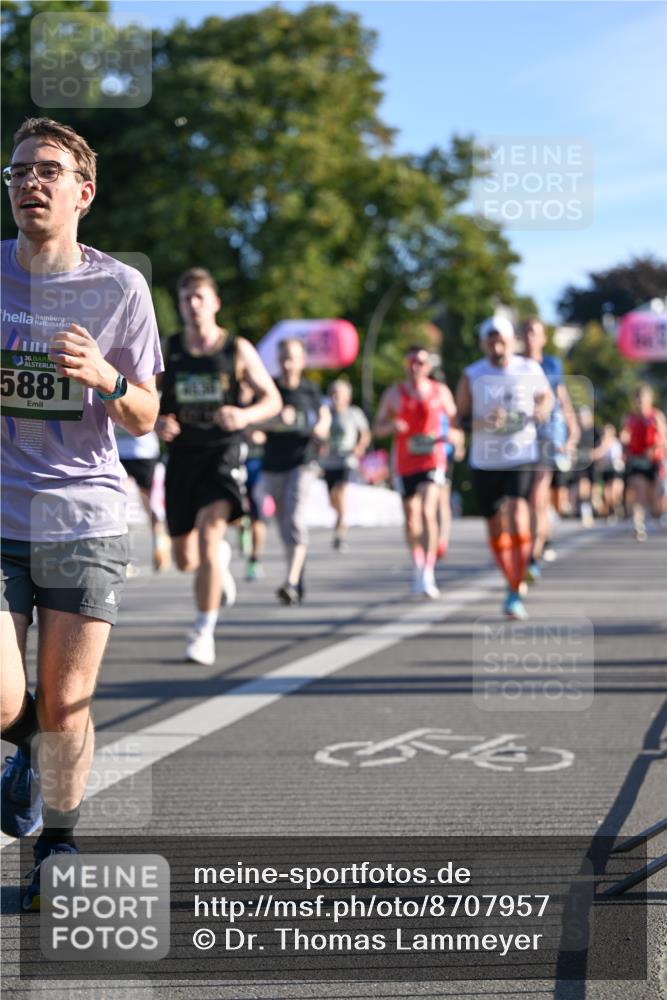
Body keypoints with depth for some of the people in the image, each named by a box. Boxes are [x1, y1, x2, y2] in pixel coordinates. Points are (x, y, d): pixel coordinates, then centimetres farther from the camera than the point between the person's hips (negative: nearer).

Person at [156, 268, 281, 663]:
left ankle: (204, 631, -14)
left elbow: (272, 399, 4)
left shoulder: (237, 349, 0)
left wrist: (245, 415, -17)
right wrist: (158, 423, -12)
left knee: (209, 531, -23)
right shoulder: (167, 350, 5)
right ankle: (221, 557, 46)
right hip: (182, 456, 3)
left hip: (222, 455, -3)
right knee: (185, 560, 8)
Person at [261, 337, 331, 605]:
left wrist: (321, 428, -3)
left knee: (296, 520, -19)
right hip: (273, 465, 2)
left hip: (302, 463, -2)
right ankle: (299, 580, 23)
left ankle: (291, 583, -26)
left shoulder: (310, 390, 3)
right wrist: (277, 420, -21)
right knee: (284, 524, 9)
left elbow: (324, 414, 19)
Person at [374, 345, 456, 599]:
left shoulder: (440, 392, 5)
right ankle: (417, 567, 29)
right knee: (411, 519, 10)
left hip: (433, 460, -2)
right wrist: (391, 426, -14)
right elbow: (378, 427, 9)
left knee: (428, 512, -19)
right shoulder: (393, 394, 5)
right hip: (405, 463, 2)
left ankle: (429, 572, -22)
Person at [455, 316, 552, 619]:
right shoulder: (471, 376, -2)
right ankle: (512, 582, 31)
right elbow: (459, 418, -2)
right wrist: (485, 423, -21)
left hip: (521, 458, -1)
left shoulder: (530, 370, 1)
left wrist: (540, 412, -4)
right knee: (496, 529, 10)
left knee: (518, 520, -19)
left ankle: (514, 594, -14)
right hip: (484, 462, 1)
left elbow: (546, 397, 19)